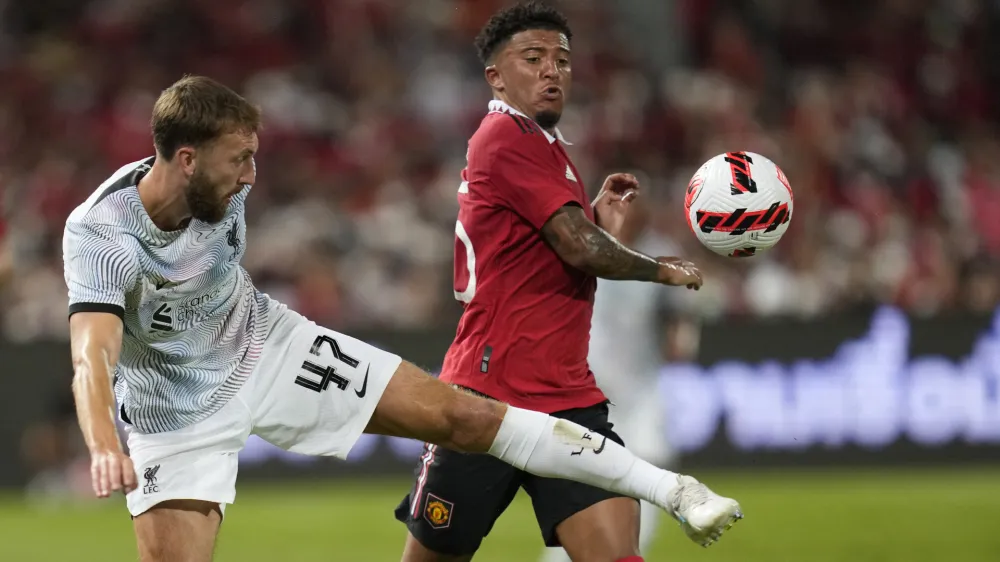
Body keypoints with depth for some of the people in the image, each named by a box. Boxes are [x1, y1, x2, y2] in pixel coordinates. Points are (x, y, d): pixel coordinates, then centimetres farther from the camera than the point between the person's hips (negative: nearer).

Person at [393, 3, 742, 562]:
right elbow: (581, 249, -17)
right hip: (490, 399, -7)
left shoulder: (547, 148, 18)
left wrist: (601, 222, 11)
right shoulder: (506, 136, -10)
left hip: (569, 396, 7)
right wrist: (664, 270, -2)